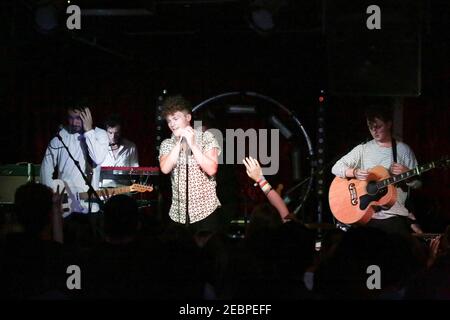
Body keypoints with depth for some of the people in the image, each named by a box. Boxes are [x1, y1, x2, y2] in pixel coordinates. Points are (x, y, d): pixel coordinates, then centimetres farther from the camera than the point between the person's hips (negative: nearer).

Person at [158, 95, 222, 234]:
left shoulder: (205, 137, 0)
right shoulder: (166, 144, 9)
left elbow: (211, 169, -12)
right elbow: (165, 169, -10)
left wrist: (192, 144, -13)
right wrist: (179, 142, -10)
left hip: (206, 212, -3)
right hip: (178, 215, 3)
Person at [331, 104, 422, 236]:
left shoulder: (403, 150, 7)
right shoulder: (363, 149, 9)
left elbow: (417, 183, 9)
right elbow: (336, 168, 5)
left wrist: (406, 173, -12)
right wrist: (355, 173, -13)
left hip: (394, 212, -1)